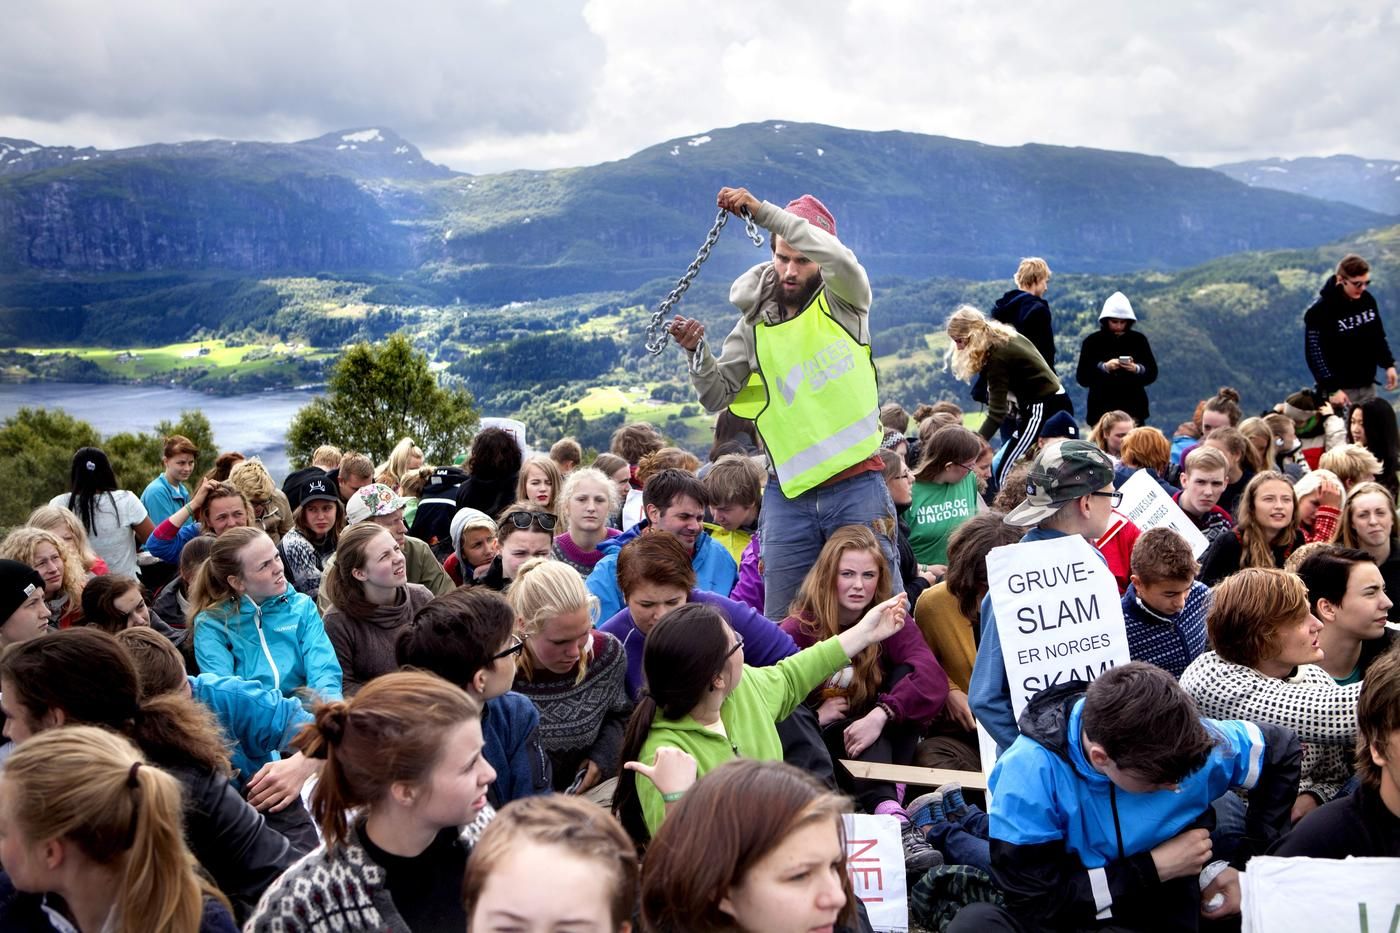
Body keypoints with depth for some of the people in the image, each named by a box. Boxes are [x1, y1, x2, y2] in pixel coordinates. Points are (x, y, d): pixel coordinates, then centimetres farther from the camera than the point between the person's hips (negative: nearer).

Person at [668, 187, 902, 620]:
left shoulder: (843, 304, 1)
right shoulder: (755, 325, 7)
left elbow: (837, 257, -22)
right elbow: (717, 396, 4)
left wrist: (762, 211, -25)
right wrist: (697, 352, -15)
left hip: (856, 487, -2)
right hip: (789, 494, 2)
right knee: (780, 625, 3)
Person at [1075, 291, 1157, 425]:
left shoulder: (1138, 340, 7)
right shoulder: (1093, 341, 2)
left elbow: (1152, 373, 4)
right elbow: (1082, 377, -3)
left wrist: (1136, 369, -16)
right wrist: (1104, 367, -18)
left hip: (1133, 409, 1)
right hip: (1102, 409, -1)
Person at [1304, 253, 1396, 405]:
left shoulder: (1368, 300, 3)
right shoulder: (1320, 311, -16)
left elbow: (1378, 336, 17)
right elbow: (1315, 353, -16)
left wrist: (1388, 364, 7)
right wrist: (1332, 389, -20)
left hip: (1368, 386, 6)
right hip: (1340, 389, -6)